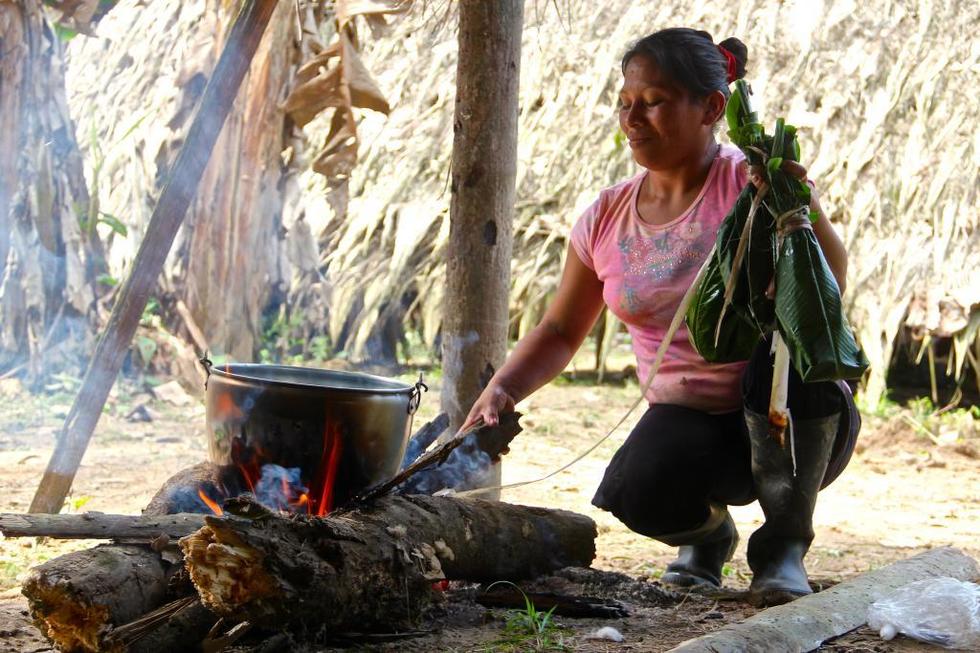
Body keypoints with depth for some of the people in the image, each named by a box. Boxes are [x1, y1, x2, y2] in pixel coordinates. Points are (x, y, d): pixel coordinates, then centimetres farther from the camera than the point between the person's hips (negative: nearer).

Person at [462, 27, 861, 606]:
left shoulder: (751, 182, -12)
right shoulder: (608, 219, 1)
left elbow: (830, 287, -23)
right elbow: (561, 331, 9)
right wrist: (504, 389, -8)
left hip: (791, 421, -2)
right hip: (690, 422, 2)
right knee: (639, 493, -31)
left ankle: (784, 542, -12)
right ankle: (706, 530, 10)